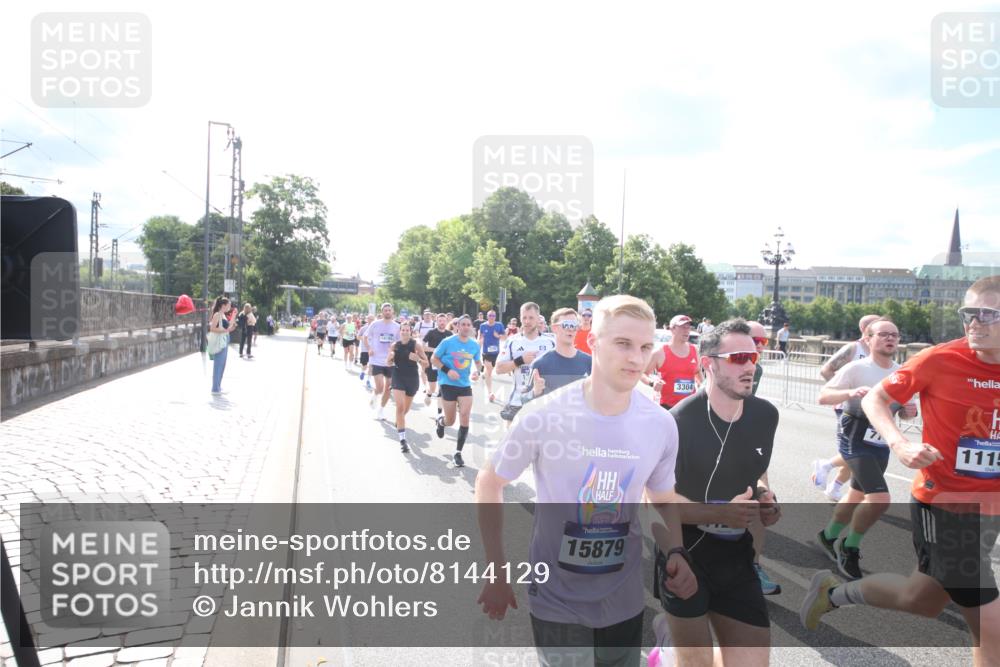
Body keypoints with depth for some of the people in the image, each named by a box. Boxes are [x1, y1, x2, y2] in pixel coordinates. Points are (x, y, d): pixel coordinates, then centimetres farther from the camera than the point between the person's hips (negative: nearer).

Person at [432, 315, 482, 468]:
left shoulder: (474, 345, -1)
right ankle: (440, 420, 45)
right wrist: (447, 370, -19)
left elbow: (478, 362, 15)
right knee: (450, 421, 5)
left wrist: (477, 372, -7)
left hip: (465, 385, 3)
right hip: (448, 384, -2)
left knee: (465, 418, -10)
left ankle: (458, 453, 3)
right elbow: (434, 359, -3)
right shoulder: (448, 342, -11)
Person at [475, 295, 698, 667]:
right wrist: (497, 572, -8)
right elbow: (489, 484, -7)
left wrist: (675, 553, -12)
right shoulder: (543, 416, -19)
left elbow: (664, 501, 7)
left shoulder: (661, 425, -10)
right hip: (557, 603, -3)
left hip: (626, 602, 3)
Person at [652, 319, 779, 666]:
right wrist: (721, 513, -26)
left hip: (736, 554, 5)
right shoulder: (678, 422, -20)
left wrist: (764, 496, -3)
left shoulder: (766, 415, -1)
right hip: (684, 555, -5)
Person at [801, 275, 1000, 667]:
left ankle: (833, 592, 43)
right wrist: (899, 444, -22)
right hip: (942, 506, -6)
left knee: (923, 601, 22)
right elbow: (874, 399, -6)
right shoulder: (940, 360, -16)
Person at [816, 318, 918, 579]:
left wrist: (909, 411, -10)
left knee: (857, 495, 18)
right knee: (880, 499, -19)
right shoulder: (856, 368, -14)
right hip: (855, 440, -7)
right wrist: (850, 392, -37)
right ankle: (850, 547, 3)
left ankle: (828, 536, 40)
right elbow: (823, 397, -19)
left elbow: (902, 410, 14)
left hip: (882, 444, 7)